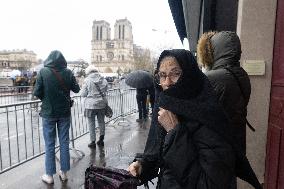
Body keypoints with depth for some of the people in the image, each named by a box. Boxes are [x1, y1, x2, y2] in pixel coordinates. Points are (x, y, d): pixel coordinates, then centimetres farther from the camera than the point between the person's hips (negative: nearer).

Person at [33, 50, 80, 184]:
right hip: (64, 112, 2)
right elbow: (76, 89, 4)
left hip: (48, 113, -1)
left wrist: (45, 98, 11)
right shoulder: (68, 72, -6)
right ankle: (64, 173, 23)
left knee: (50, 145, 9)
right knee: (64, 143, 12)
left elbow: (36, 93, -9)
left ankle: (49, 175, 19)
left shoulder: (43, 72, -10)